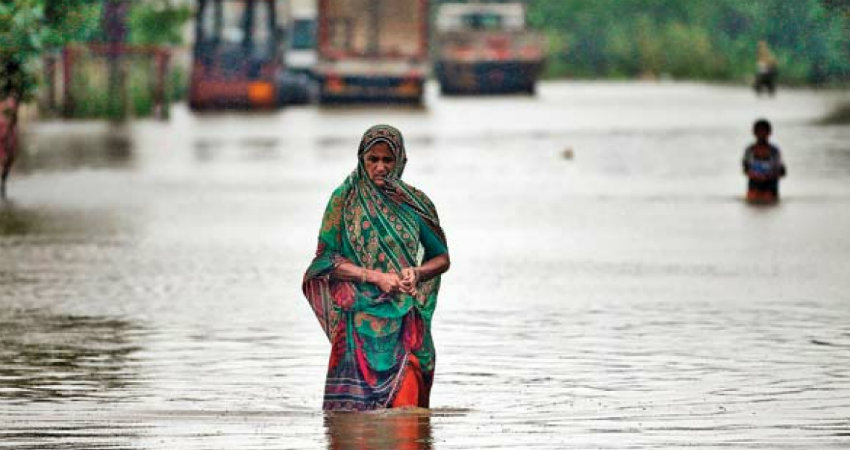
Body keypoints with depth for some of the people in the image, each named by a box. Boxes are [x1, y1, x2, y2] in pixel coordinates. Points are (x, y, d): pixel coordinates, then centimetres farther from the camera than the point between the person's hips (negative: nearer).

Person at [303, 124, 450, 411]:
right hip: (360, 319, -1)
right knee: (356, 410, -7)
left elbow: (441, 258, 16)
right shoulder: (345, 199, 3)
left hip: (405, 322, 1)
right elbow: (326, 259, -1)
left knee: (404, 408, -9)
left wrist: (416, 273, -6)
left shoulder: (415, 203, 8)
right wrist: (375, 277, -13)